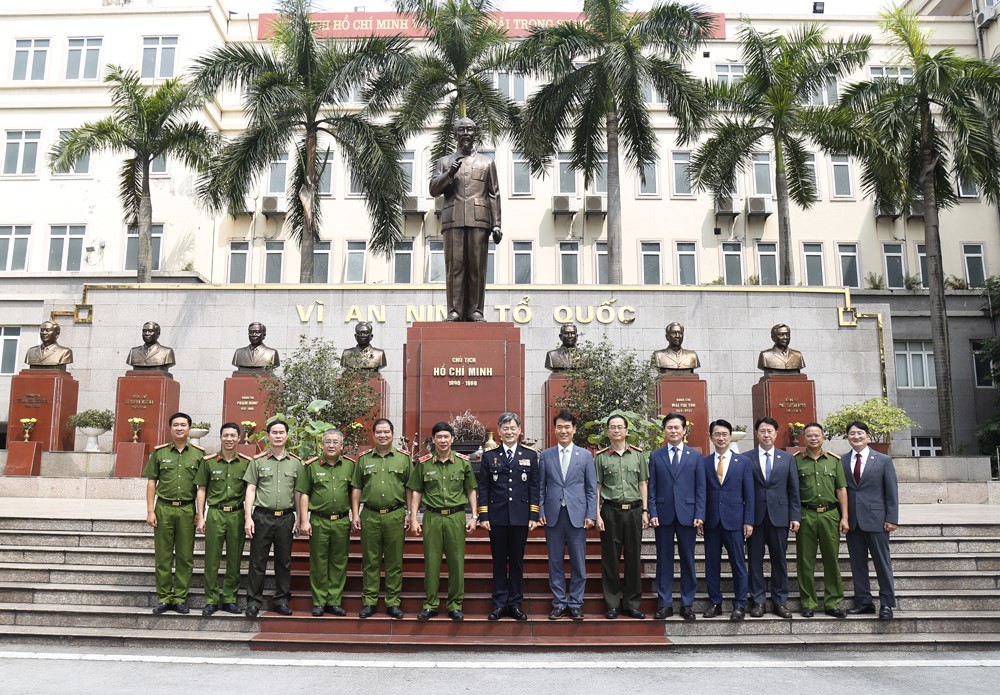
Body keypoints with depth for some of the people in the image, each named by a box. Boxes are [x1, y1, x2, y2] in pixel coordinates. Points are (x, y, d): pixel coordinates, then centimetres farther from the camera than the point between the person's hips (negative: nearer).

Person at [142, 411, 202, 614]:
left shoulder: (198, 454, 5)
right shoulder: (159, 452, 6)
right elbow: (151, 483, 6)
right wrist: (150, 511, -1)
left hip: (187, 509, 0)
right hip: (164, 508, 0)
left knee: (185, 557, 3)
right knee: (163, 556, 4)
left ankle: (180, 598, 13)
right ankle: (164, 598, 14)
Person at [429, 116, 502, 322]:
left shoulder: (487, 162, 19)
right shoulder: (445, 161, 20)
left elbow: (494, 195, 12)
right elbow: (433, 190, 11)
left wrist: (496, 224, 3)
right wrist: (449, 174, -5)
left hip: (479, 220, 0)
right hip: (453, 220, 0)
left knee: (477, 266, -5)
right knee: (454, 265, -6)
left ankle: (475, 310, -2)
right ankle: (455, 311, -6)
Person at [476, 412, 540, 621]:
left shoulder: (530, 456, 6)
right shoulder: (489, 457, 5)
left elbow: (534, 488, 4)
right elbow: (483, 488, 4)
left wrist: (534, 516, -2)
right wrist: (483, 516, -3)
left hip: (520, 517, 0)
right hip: (497, 517, 0)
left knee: (517, 561, 7)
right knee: (499, 561, 6)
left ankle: (515, 603, 16)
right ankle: (499, 603, 14)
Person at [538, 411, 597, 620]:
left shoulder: (585, 455, 6)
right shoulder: (545, 455, 7)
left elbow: (592, 488, 5)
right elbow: (540, 487, 8)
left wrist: (591, 515, -2)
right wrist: (540, 512, -1)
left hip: (577, 515, 0)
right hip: (553, 515, 1)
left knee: (578, 563, 3)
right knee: (555, 562, 6)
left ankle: (575, 603, 15)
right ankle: (559, 603, 17)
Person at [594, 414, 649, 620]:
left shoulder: (638, 454, 8)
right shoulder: (601, 457, 3)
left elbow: (643, 484, 9)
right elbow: (597, 487, 4)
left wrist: (645, 511, 3)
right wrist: (597, 514, -3)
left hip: (634, 510, 1)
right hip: (610, 511, -1)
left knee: (633, 558, 5)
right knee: (610, 559, 3)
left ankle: (632, 604, 15)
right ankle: (612, 604, 12)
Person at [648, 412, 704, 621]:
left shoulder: (695, 456, 7)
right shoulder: (655, 456, 7)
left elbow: (700, 488, 4)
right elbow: (652, 488, 5)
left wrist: (699, 514, -4)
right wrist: (653, 513, -4)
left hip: (687, 514, 0)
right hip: (663, 515, 0)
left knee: (688, 561, 6)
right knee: (664, 561, 5)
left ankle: (687, 604, 15)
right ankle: (664, 604, 12)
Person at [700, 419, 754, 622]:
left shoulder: (743, 462, 5)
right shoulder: (704, 463, 7)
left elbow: (749, 494, 3)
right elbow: (701, 492, 6)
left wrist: (748, 521, -3)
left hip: (734, 521, -1)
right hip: (711, 521, 1)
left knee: (738, 564, 0)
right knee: (712, 564, 6)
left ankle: (740, 605, 10)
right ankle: (715, 603, 16)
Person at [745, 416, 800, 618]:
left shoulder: (787, 458, 8)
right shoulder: (746, 458, 2)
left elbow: (793, 490, 7)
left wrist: (795, 516, 1)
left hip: (779, 516, 1)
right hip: (755, 516, -1)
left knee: (779, 560, 6)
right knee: (755, 560, 4)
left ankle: (780, 601, 15)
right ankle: (757, 601, 12)